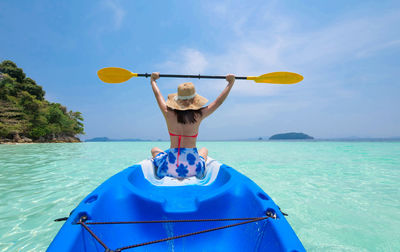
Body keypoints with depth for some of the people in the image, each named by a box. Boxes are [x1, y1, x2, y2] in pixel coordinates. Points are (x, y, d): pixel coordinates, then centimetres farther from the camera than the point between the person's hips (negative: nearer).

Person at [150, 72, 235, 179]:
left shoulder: (168, 114, -6)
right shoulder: (198, 115, -9)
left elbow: (157, 94, 13)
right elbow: (219, 101, 5)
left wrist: (153, 80, 32)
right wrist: (231, 82, 17)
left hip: (170, 169, 0)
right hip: (193, 169, 0)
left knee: (155, 149, 32)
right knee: (204, 150, 35)